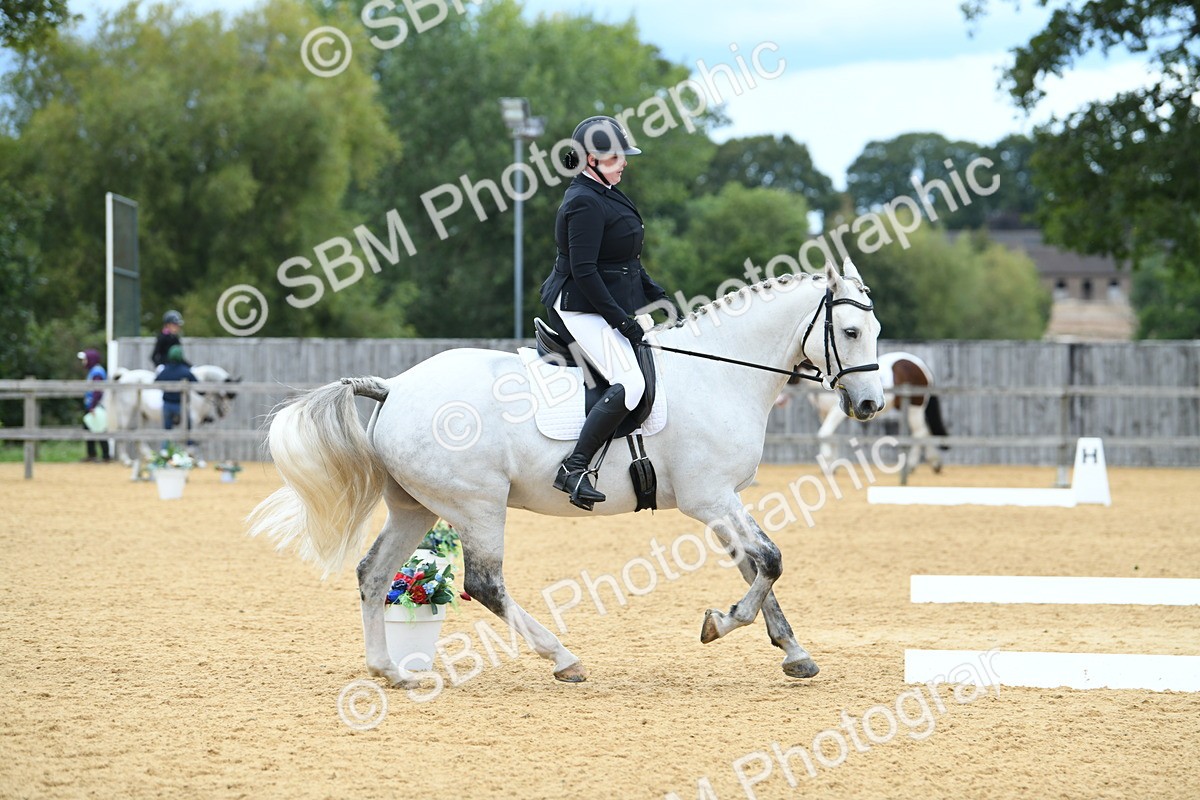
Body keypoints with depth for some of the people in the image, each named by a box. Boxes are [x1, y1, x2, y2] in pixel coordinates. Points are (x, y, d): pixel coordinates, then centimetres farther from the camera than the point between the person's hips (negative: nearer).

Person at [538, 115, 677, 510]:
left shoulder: (607, 195, 15)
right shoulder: (584, 203, -17)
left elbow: (625, 261, 23)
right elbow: (583, 270, -23)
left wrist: (657, 295, 14)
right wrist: (620, 319, -23)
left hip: (609, 306, 11)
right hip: (581, 310, -11)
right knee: (629, 384, -25)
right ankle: (573, 468, -26)